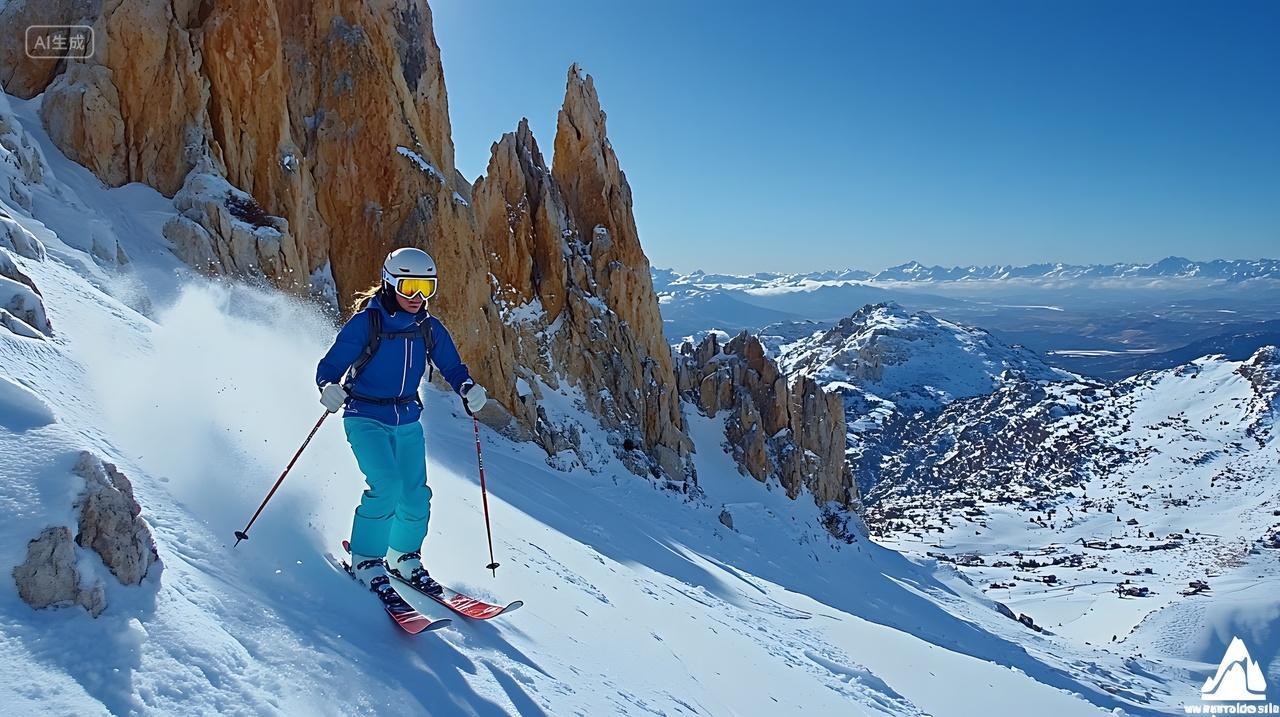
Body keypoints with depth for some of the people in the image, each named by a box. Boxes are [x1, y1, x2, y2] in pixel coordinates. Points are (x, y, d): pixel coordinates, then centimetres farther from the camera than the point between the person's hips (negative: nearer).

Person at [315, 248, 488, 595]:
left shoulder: (429, 328, 3)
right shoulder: (366, 322, -11)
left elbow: (452, 366, 8)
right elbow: (330, 365, -11)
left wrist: (468, 389, -14)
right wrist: (329, 389, -34)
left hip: (408, 421, 5)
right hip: (366, 419, -4)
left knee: (416, 495, -1)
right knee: (386, 485, -22)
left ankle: (404, 557, 25)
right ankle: (365, 560, -3)